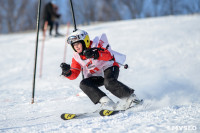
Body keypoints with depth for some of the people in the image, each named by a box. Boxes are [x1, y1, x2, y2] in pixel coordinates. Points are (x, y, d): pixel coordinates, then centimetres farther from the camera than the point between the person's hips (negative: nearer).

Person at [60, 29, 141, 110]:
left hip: (108, 68, -6)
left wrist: (95, 54, -50)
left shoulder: (95, 46, -13)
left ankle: (130, 97, -22)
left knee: (109, 82, -37)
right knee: (84, 84, -23)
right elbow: (73, 75, -2)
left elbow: (108, 56, -31)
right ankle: (106, 102, -32)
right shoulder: (76, 57, 2)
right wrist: (67, 72, -26)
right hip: (96, 77, 6)